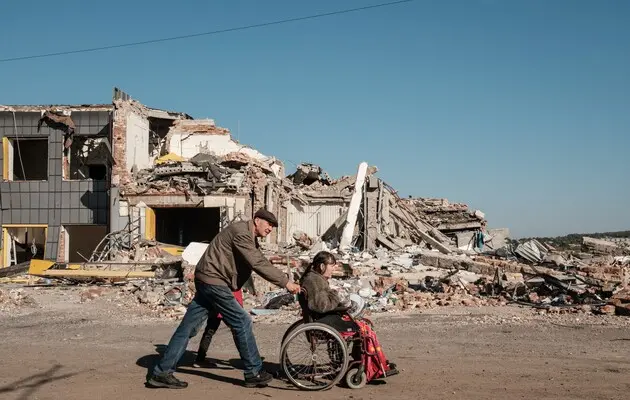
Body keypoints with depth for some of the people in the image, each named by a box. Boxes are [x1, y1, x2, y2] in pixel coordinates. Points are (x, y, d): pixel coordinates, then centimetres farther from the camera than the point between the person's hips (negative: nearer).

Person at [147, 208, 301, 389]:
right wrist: (285, 282, -21)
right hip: (214, 281, -10)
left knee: (187, 328, 8)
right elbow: (258, 264, -23)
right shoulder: (241, 232, -16)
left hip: (208, 281, 10)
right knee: (242, 322, -4)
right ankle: (254, 373, 4)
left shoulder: (250, 238, 18)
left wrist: (285, 280, 10)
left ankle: (161, 373, 9)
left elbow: (262, 263, 19)